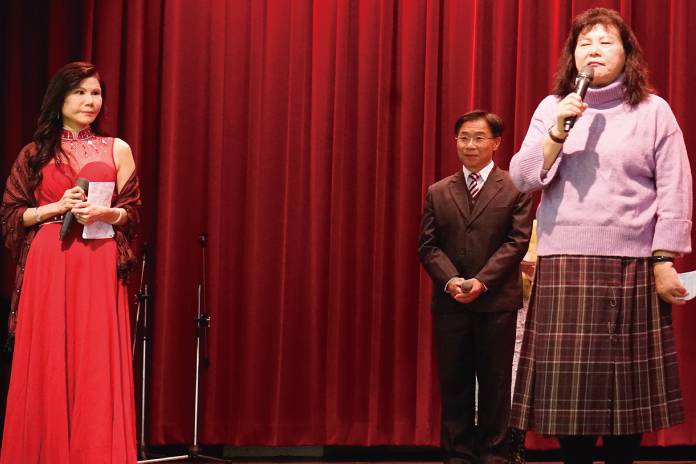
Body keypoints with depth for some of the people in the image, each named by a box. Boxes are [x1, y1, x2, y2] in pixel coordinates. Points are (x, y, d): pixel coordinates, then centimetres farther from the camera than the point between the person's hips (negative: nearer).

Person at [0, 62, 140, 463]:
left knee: (97, 368, -4)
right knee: (46, 368, -1)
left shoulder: (117, 150, 11)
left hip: (99, 268, 0)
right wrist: (57, 207, -7)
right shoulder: (35, 154, 10)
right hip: (47, 266, 0)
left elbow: (133, 213, 10)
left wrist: (104, 213, -10)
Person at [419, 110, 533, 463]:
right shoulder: (437, 193, 11)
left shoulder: (515, 189, 3)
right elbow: (428, 246, 5)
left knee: (495, 384, 4)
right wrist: (450, 281, -12)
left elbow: (517, 241, -5)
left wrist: (481, 281, -15)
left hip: (497, 302, -2)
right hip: (449, 302, 2)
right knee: (454, 385, 5)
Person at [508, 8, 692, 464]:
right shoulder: (551, 107, 10)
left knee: (628, 380, 1)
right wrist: (558, 132, -11)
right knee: (569, 380, -1)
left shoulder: (654, 111, 4)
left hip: (632, 265, -1)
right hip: (565, 264, 1)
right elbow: (522, 178, 3)